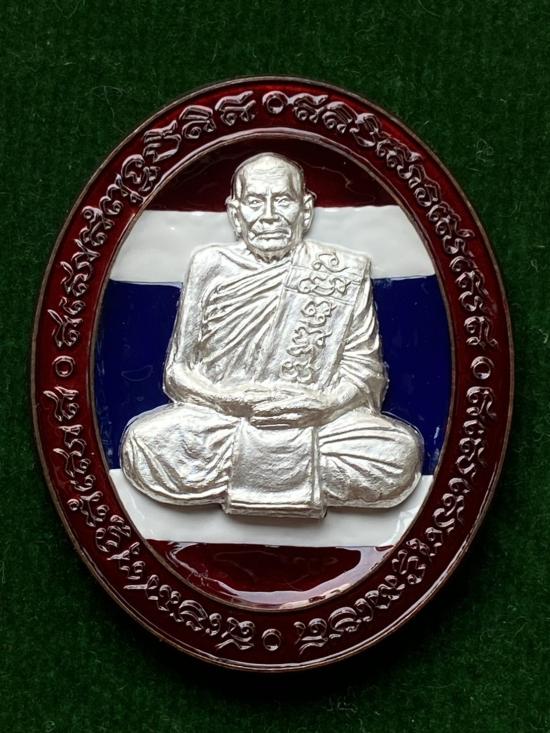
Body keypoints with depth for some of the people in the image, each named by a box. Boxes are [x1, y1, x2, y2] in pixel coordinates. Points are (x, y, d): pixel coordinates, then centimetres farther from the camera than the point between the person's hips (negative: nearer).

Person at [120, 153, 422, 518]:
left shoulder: (346, 271, 7)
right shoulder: (210, 266, 7)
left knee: (401, 453, -29)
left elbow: (364, 369, 5)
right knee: (143, 442, -30)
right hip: (219, 417, 0)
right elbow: (179, 371, 5)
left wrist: (323, 403, -17)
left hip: (321, 422, 0)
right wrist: (237, 399, -15)